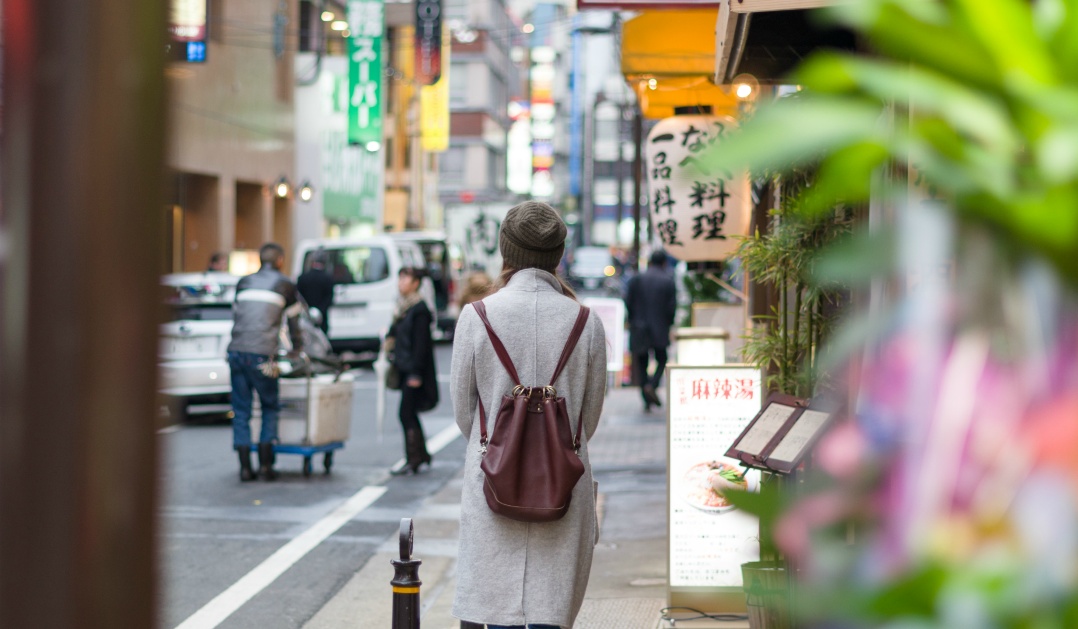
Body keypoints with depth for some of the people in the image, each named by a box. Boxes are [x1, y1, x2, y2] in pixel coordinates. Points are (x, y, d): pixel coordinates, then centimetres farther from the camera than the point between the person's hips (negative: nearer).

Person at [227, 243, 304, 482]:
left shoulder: (243, 283, 19)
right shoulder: (285, 284, 8)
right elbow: (294, 319, 16)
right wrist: (297, 348, 31)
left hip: (236, 351, 4)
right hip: (261, 354, -3)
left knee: (241, 410, 8)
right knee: (270, 408, 11)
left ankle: (245, 467, 6)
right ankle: (265, 464, 5)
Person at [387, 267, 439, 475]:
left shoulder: (419, 309, -14)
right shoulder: (403, 307, 12)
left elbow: (420, 343, -17)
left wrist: (416, 373, -19)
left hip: (414, 370, -9)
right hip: (404, 368, 9)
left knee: (406, 414, -7)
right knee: (410, 414, 15)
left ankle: (412, 461, -1)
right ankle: (422, 454, 27)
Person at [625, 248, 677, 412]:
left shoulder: (636, 279, 0)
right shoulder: (668, 281, -3)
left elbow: (628, 302, -2)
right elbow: (672, 306, -6)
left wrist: (633, 321, 10)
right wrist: (668, 324, 9)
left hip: (639, 329, 1)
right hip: (660, 329, -1)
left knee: (642, 363, 8)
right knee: (661, 360, 12)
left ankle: (647, 401, 6)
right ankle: (652, 385, -15)